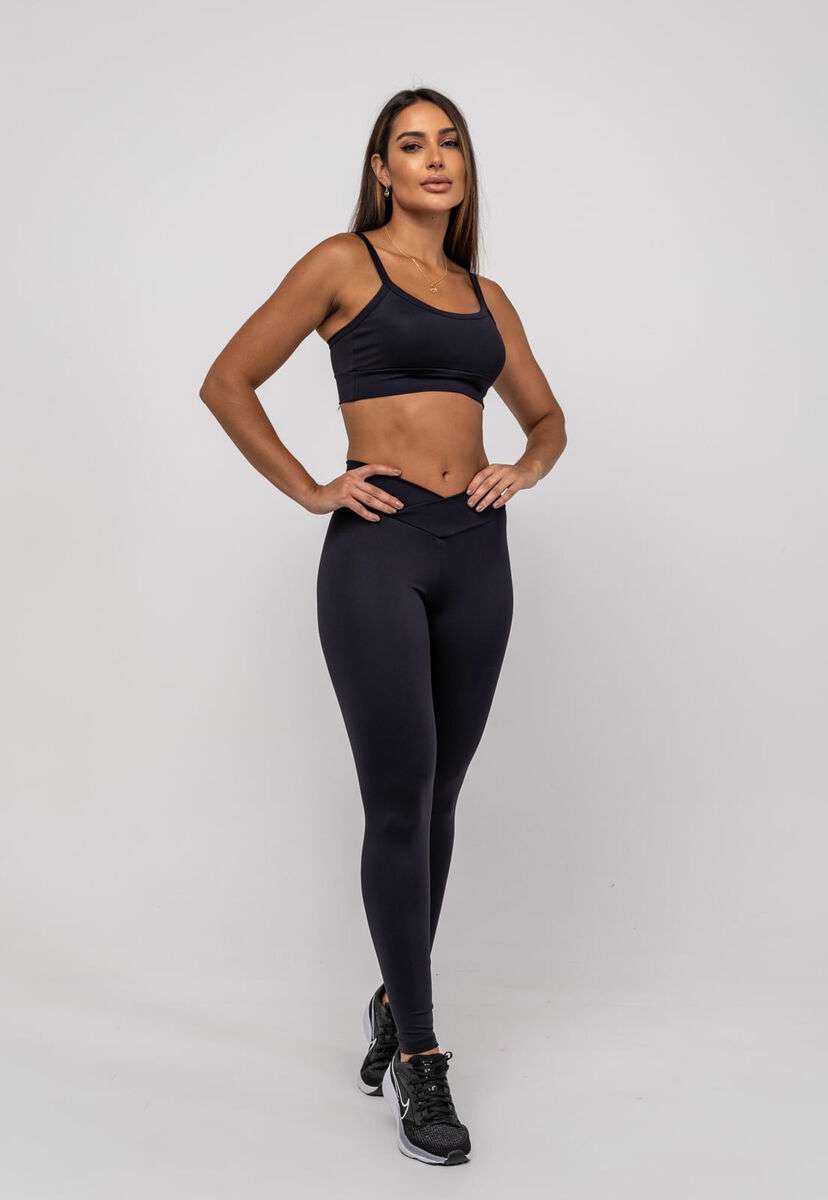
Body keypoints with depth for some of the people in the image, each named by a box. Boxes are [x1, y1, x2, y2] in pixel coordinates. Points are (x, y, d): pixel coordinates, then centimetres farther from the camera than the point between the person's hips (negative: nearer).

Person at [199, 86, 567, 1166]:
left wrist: (525, 469, 5)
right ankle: (420, 1062, 4)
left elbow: (547, 416, 26)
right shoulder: (344, 263, 2)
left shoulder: (486, 294, 16)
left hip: (476, 553, 5)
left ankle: (396, 1003, 30)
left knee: (439, 797, 11)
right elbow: (228, 384, 1)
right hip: (379, 550, -5)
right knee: (399, 800, -6)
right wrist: (309, 490, -4)